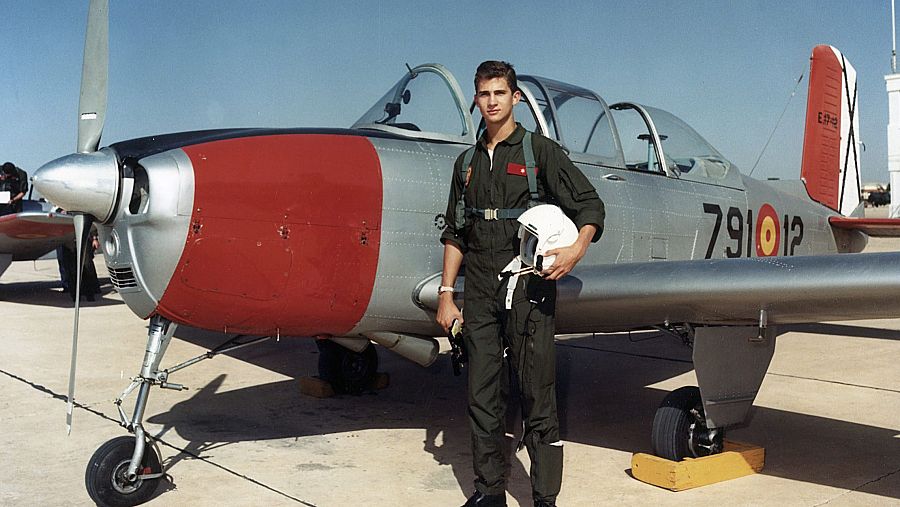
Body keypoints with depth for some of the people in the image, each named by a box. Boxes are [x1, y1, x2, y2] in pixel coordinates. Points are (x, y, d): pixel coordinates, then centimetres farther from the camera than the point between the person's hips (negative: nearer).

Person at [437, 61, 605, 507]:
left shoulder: (540, 151, 1)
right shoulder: (467, 163, 16)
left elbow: (590, 204, -1)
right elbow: (455, 234, 17)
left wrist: (578, 248, -19)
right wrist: (446, 293, 11)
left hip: (527, 288, -5)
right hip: (480, 291, 5)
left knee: (537, 396, -2)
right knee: (482, 396, 8)